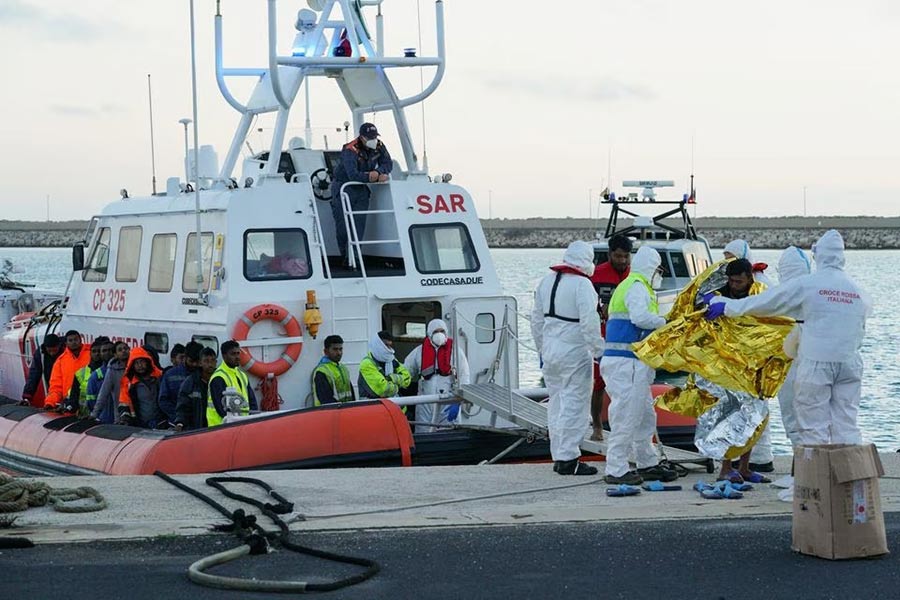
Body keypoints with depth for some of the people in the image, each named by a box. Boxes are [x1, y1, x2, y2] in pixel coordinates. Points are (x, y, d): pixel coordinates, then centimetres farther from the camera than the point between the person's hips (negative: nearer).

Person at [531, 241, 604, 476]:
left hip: (550, 352, 8)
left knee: (556, 403, 15)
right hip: (575, 353, -8)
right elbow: (589, 322, -20)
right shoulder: (582, 284, -15)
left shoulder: (547, 281, 10)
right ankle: (568, 458, -5)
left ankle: (558, 455, 19)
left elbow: (537, 319, 17)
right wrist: (599, 349, -13)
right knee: (574, 404, -4)